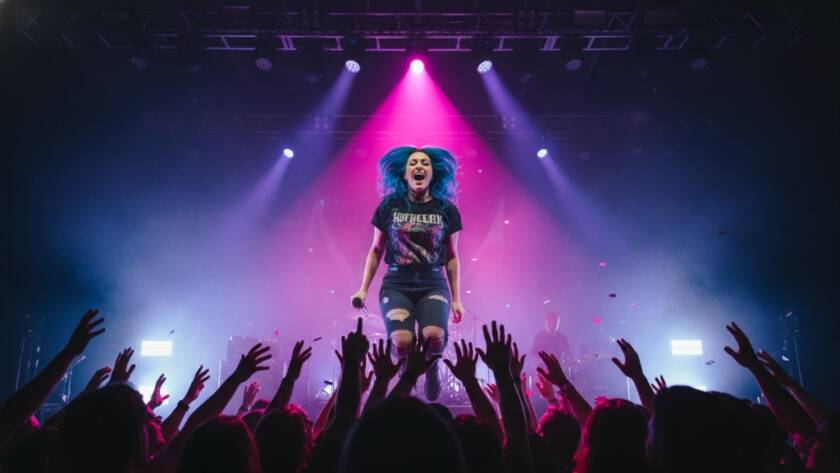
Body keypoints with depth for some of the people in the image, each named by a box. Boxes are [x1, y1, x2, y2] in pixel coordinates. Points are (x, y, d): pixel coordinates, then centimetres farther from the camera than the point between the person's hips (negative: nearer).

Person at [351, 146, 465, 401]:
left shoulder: (446, 209, 5)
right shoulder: (389, 205, 3)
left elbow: (451, 257, 10)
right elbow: (376, 250, 11)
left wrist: (456, 299, 8)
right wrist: (363, 289, 7)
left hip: (433, 285, 0)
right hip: (396, 285, 0)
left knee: (434, 335, -28)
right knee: (402, 340, -25)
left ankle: (431, 370, 8)